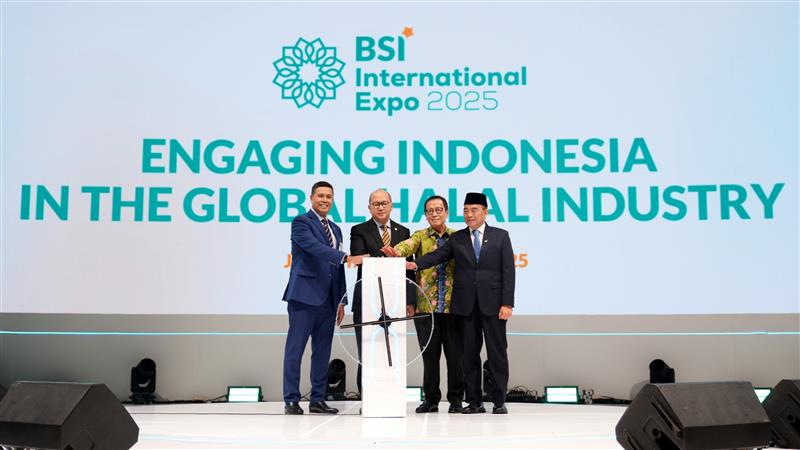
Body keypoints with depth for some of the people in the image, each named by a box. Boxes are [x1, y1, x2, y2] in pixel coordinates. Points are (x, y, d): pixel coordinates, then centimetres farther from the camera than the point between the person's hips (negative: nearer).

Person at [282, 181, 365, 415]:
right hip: (305, 295, -7)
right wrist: (347, 257, -31)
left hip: (327, 298, 7)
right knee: (295, 348, -3)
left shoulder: (335, 229, 20)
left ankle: (318, 399, 15)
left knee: (322, 350, 9)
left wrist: (341, 301, 14)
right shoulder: (301, 222, -2)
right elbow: (315, 247, -20)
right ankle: (291, 400, 2)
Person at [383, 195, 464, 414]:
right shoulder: (420, 236, 7)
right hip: (426, 305, 0)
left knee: (455, 353, 3)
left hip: (454, 305, 0)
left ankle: (456, 398, 17)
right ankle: (431, 398, 16)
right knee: (429, 354, 5)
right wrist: (396, 252, -38)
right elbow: (408, 245, -15)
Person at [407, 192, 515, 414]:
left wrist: (507, 303, -8)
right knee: (469, 354, 5)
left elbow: (508, 270, 0)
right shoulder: (456, 239, 11)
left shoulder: (500, 236, 6)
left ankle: (499, 401, 12)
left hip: (492, 304, -2)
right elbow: (437, 255, -2)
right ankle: (474, 401, 14)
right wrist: (416, 263, -22)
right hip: (466, 304, 2)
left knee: (497, 352, 2)